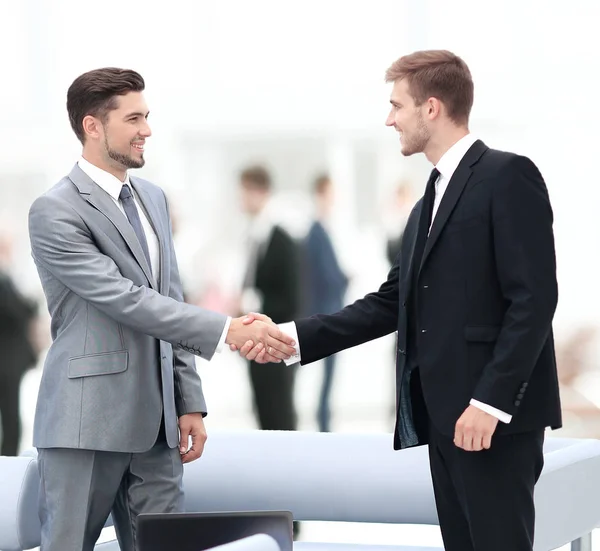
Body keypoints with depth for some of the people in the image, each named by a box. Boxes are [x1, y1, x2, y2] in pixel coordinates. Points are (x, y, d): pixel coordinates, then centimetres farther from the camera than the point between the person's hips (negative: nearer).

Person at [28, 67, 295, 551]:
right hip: (87, 422, -7)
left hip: (156, 424, 7)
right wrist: (227, 330, -23)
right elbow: (126, 299, -18)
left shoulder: (153, 198, 15)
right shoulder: (55, 212, -10)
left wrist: (190, 402, 11)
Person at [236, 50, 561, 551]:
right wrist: (292, 338, 7)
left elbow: (533, 298, -16)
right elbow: (392, 302, 17)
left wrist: (490, 401, -21)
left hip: (492, 413, -9)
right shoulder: (430, 202, 21)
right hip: (443, 412, 9)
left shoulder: (508, 177, -8)